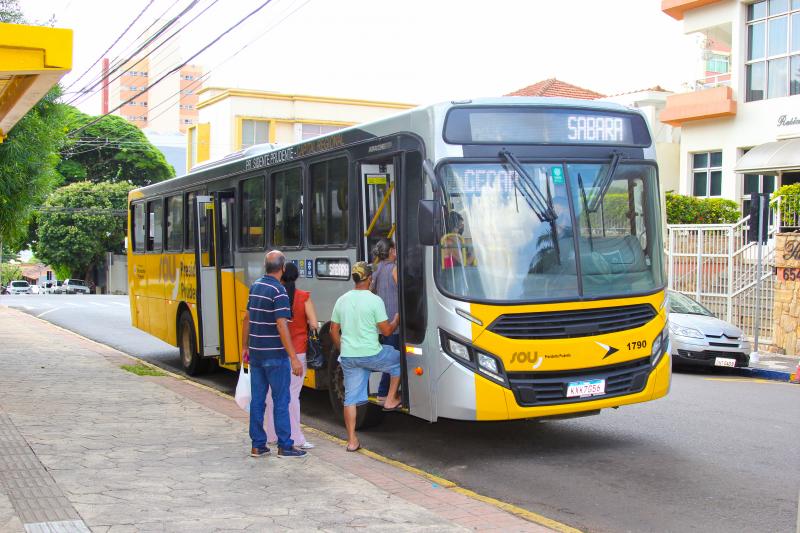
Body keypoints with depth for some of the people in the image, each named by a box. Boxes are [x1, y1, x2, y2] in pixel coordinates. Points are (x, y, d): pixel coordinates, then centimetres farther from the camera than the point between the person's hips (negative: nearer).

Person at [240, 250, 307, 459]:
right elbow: (281, 326, -21)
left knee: (257, 400, 10)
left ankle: (257, 445, 14)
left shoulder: (255, 286, 8)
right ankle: (285, 446, 5)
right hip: (275, 355, -7)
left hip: (256, 354, 7)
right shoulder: (278, 291, -15)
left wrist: (245, 346, 24)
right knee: (281, 400, 1)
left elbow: (247, 318, 15)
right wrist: (294, 358, -20)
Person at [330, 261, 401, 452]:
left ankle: (352, 440, 11)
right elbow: (386, 331, -7)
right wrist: (397, 319, 13)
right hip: (371, 354, -5)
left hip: (348, 356, 5)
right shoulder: (374, 300, -10)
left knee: (350, 397, 10)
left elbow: (334, 331, 12)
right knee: (399, 360, 22)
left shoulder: (342, 300, 7)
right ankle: (390, 400, 21)